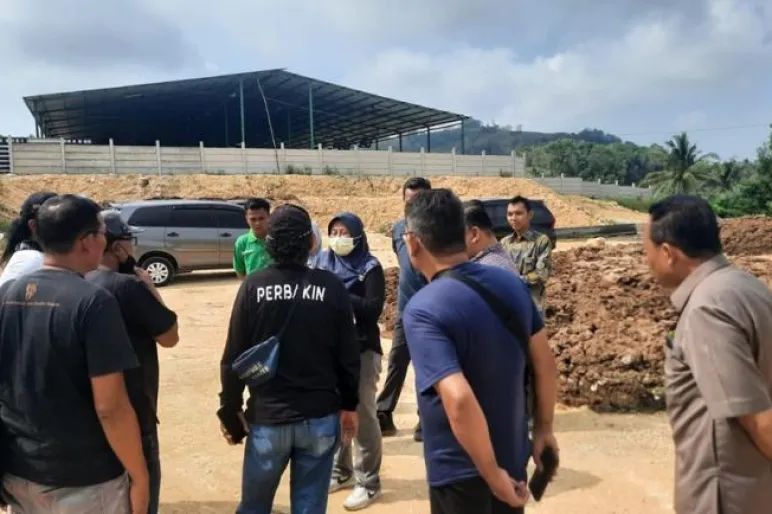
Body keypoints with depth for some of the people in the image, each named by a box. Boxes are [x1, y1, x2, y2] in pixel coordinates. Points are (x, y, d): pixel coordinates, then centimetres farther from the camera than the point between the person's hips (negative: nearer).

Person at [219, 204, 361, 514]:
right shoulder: (331, 287, -7)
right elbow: (348, 356, -2)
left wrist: (230, 409, 7)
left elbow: (234, 357, -6)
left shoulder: (253, 287, -9)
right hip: (320, 418, 0)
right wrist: (350, 406, 11)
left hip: (267, 417, 0)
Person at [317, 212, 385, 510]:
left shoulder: (369, 267, -8)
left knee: (362, 414, 2)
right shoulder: (323, 261, 7)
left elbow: (374, 308, -17)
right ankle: (340, 471, 32)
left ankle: (368, 483, 15)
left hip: (362, 349, -5)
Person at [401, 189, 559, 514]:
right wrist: (544, 429, 14)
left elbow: (459, 401, -34)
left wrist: (492, 475, -21)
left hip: (458, 471, -6)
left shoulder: (423, 310, -25)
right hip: (513, 459, 6)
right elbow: (546, 363, 3)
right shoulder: (511, 283, -5)